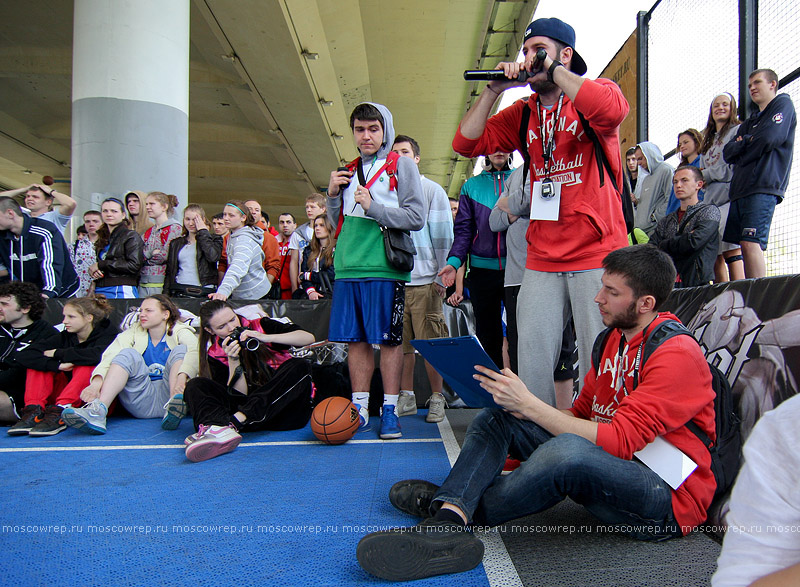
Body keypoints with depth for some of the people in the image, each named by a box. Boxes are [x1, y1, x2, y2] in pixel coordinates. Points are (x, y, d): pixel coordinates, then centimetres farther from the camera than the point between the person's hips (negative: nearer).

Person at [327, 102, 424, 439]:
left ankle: (390, 410, 8)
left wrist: (374, 207, -12)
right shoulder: (349, 170, 20)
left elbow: (416, 218, -5)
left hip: (384, 269, -5)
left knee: (389, 339, -1)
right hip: (348, 268, 5)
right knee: (355, 339, 7)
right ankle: (360, 408, 17)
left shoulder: (401, 166, 4)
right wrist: (333, 195, 6)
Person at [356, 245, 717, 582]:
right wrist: (518, 404, -6)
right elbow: (581, 414, 11)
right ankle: (444, 525, -23)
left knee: (569, 450, -39)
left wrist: (528, 403, -23)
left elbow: (620, 441, -24)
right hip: (611, 464, 8)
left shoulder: (677, 354, -17)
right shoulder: (612, 337, 9)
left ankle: (457, 508, -17)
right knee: (496, 417, -1)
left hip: (671, 497, -8)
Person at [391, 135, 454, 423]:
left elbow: (443, 235, 1)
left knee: (431, 343, -1)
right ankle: (406, 398, 16)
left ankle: (436, 398, 11)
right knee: (401, 342, 6)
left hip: (424, 280, -3)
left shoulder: (432, 190, 6)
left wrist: (441, 276, -3)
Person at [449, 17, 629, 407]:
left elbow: (612, 111, -22)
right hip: (541, 260, 4)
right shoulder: (521, 113, 15)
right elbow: (466, 143, 9)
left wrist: (554, 70, -11)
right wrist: (494, 89, 2)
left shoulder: (595, 92, 3)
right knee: (532, 363, 5)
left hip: (597, 254, -4)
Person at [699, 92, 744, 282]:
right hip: (711, 202, 7)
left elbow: (734, 168, -8)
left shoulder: (738, 131, 3)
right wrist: (704, 180, 1)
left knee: (730, 248, -15)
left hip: (729, 198, -7)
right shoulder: (708, 140, 27)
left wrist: (706, 175, 0)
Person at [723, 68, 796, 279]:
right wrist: (746, 142, -1)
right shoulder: (749, 123, 30)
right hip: (740, 190, 8)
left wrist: (741, 146, 6)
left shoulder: (783, 103, 9)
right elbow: (727, 153, 17)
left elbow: (770, 138, -8)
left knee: (751, 243, -19)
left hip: (764, 187, -8)